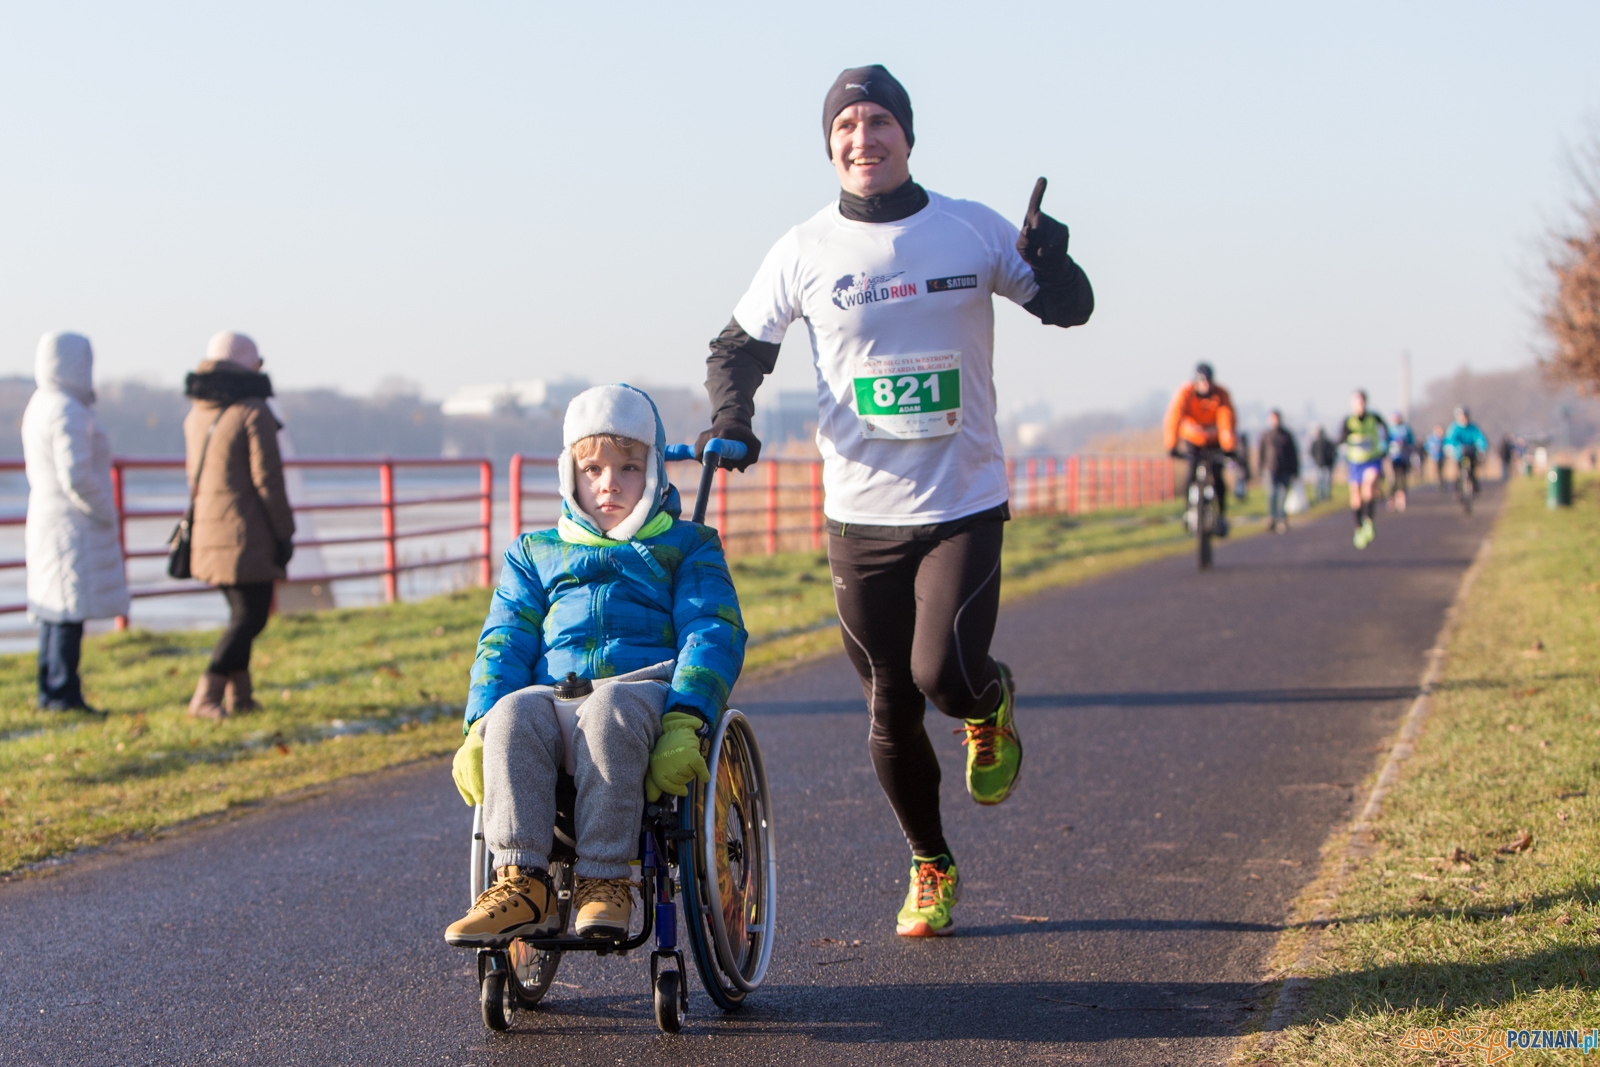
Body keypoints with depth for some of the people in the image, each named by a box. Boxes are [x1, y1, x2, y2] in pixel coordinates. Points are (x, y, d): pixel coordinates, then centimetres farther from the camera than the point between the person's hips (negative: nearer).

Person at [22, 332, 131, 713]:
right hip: (74, 527, -10)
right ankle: (64, 694, -6)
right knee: (71, 611, -7)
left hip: (46, 520, 10)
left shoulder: (39, 406, 13)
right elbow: (76, 477, -24)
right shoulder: (68, 411, -18)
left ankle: (50, 693, 17)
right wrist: (106, 513, -10)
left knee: (53, 611, 12)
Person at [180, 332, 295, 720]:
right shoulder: (253, 413, -13)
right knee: (249, 617, -3)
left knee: (241, 612, 19)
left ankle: (239, 695, 21)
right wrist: (284, 534, -8)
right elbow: (267, 480, -14)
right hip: (246, 534, -8)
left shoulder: (195, 414, 10)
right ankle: (206, 698, -11)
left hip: (207, 531, 8)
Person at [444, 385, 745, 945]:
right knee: (514, 715, -34)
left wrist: (683, 723, -16)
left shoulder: (686, 546, 20)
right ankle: (522, 883, -38)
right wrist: (478, 729, -5)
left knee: (607, 712, -39)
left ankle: (604, 880, -38)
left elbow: (713, 633, 4)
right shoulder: (535, 551, 28)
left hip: (645, 685, -2)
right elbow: (504, 640, 16)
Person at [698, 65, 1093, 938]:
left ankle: (991, 705, 19)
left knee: (943, 674, -19)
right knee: (889, 710, 7)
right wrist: (732, 414, -10)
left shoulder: (972, 229, -1)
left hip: (964, 504, -2)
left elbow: (1069, 309, 8)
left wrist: (1050, 261, -15)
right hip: (859, 512, 2)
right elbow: (738, 347, 10)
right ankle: (930, 867, 29)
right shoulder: (804, 250, 0)